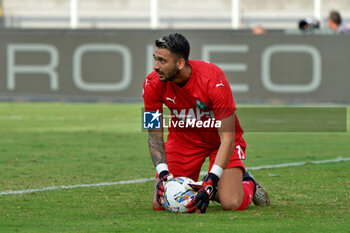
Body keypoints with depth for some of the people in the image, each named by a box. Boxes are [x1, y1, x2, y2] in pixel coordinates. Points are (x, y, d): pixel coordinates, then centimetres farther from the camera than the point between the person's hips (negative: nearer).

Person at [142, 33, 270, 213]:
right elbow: (154, 135, -10)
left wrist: (211, 182, -36)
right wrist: (163, 173, -27)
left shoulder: (213, 80, -32)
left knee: (232, 204, -21)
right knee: (160, 203, -13)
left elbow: (227, 137, -28)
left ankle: (247, 183, 15)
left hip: (219, 138, -3)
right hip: (182, 137, 3)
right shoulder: (153, 84, -21)